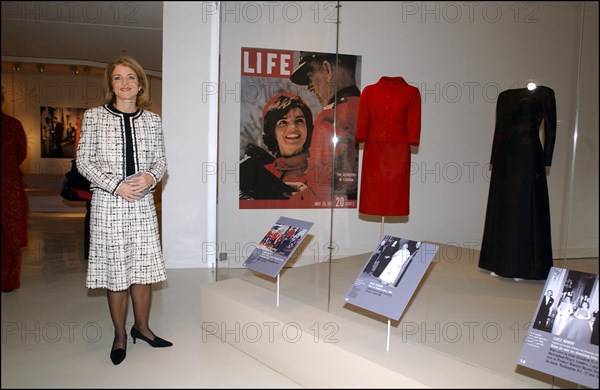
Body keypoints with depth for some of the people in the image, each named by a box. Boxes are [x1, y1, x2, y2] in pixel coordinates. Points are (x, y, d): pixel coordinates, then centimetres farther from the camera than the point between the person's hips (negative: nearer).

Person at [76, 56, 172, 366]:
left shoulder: (152, 120, 7)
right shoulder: (94, 117, 1)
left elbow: (161, 160, 11)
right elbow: (84, 161, -1)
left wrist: (150, 176, -12)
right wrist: (116, 185, -13)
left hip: (143, 204, 2)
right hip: (109, 204, -2)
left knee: (145, 267, 8)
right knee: (115, 270, 5)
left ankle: (142, 326, 28)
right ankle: (120, 335, 22)